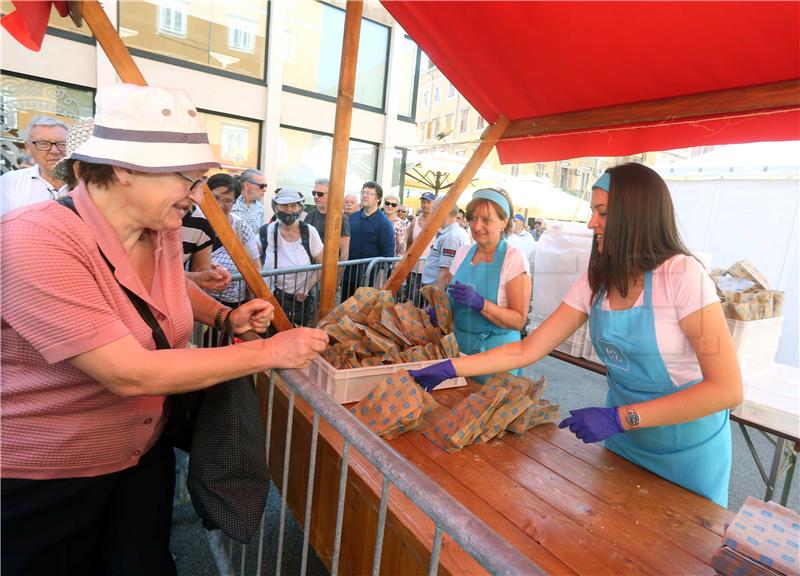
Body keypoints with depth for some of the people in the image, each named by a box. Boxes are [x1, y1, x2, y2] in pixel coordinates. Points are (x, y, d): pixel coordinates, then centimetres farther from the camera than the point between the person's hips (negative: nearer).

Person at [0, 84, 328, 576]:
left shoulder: (163, 231, -7)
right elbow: (130, 373, -34)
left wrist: (226, 316, -4)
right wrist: (268, 352, -30)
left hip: (144, 454, 6)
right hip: (40, 479, -5)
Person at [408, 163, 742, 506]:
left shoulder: (683, 276, -23)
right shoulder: (595, 282, -6)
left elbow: (727, 390, -25)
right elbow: (527, 350, -8)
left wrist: (619, 417, -30)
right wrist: (450, 368, -15)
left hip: (688, 449, -5)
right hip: (623, 440, 5)